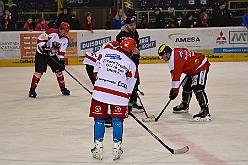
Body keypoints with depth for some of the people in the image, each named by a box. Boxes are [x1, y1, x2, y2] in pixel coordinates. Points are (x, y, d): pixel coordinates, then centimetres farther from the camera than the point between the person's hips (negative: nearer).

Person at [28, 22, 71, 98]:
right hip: (41, 53, -7)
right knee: (39, 71, -14)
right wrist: (44, 47, -31)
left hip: (52, 55, 7)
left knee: (59, 70, 6)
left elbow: (62, 51, 1)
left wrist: (61, 60, -11)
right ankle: (32, 90, -9)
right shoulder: (51, 32, -24)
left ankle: (63, 88, 22)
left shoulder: (65, 39, -3)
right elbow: (40, 39, -20)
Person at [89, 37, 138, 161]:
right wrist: (126, 100, 21)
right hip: (119, 94, -1)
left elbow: (96, 70, 15)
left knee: (99, 118, 10)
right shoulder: (131, 64, 8)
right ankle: (116, 147, 10)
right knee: (117, 119, 12)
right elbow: (129, 86, 11)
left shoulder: (105, 51, 9)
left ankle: (98, 147, 10)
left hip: (100, 90, 1)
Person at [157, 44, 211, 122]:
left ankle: (205, 111, -32)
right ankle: (184, 105, 38)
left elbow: (176, 75, -23)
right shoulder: (175, 52, 6)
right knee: (186, 86, 19)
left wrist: (175, 91, -19)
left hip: (201, 66, -11)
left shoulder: (176, 59, -23)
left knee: (197, 88, -23)